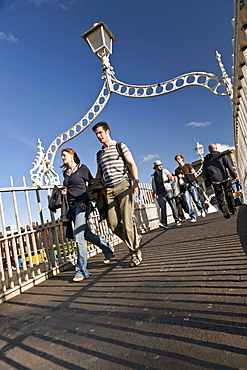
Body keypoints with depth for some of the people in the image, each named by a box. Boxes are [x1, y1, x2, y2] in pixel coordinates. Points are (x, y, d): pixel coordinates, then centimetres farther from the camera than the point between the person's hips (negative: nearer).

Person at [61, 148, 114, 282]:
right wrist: (64, 191, 4)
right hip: (71, 206, 7)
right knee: (86, 234, 13)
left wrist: (86, 201, -13)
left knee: (78, 235, -16)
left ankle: (82, 271, -8)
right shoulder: (65, 172, 16)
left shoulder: (82, 168, -2)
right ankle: (108, 248, 38)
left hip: (82, 204, -7)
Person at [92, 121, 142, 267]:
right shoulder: (99, 154, 23)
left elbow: (132, 164, -2)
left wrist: (136, 181, -18)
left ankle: (135, 253, 6)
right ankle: (135, 238, 20)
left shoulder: (120, 146, 8)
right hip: (108, 190, 5)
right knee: (113, 224, -3)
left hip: (123, 185, -5)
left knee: (127, 221, -9)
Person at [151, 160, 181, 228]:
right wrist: (154, 192, 12)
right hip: (160, 193, 1)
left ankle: (177, 220, 4)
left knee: (173, 206, -5)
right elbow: (153, 185, 24)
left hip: (168, 191, -1)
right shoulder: (153, 176, 17)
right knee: (163, 208, -6)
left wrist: (170, 177, -20)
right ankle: (164, 223, -10)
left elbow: (172, 178, 2)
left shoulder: (164, 171, 13)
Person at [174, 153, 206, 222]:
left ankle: (202, 210, 23)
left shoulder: (188, 165, 13)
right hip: (184, 187, 2)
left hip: (191, 185, -2)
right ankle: (193, 217, -5)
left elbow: (193, 172, 1)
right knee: (188, 203, -7)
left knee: (196, 200, -5)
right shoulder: (177, 170, 20)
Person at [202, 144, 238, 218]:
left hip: (215, 181, 1)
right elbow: (229, 166, -3)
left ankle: (225, 212, -8)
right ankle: (232, 210, 20)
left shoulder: (206, 159, 11)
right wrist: (234, 176, -2)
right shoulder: (222, 155, 3)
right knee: (229, 195, 13)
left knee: (220, 197, 2)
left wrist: (208, 183, 12)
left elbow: (204, 172, 10)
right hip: (225, 178, -1)